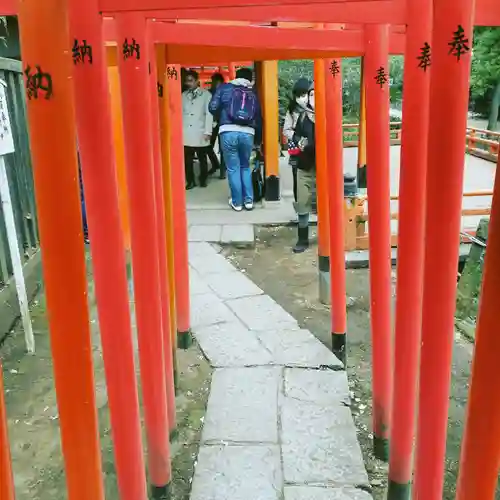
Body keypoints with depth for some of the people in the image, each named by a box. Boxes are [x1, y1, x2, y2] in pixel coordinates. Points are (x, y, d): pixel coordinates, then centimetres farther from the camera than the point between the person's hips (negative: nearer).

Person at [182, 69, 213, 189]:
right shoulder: (183, 95, 12)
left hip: (200, 133, -2)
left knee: (202, 159, 8)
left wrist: (208, 131, -8)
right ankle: (190, 181, 13)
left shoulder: (206, 94, 2)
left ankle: (203, 180, 22)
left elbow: (209, 114, -2)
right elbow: (181, 113, 10)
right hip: (186, 133, 2)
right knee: (187, 159, 2)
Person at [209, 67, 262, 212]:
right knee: (245, 167, 19)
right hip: (247, 133, 2)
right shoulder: (253, 94, 17)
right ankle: (248, 200, 17)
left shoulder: (225, 88, 9)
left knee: (233, 168, 7)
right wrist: (258, 139, 26)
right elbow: (258, 118, 16)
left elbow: (213, 107, 1)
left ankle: (237, 202, 13)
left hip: (228, 132, -2)